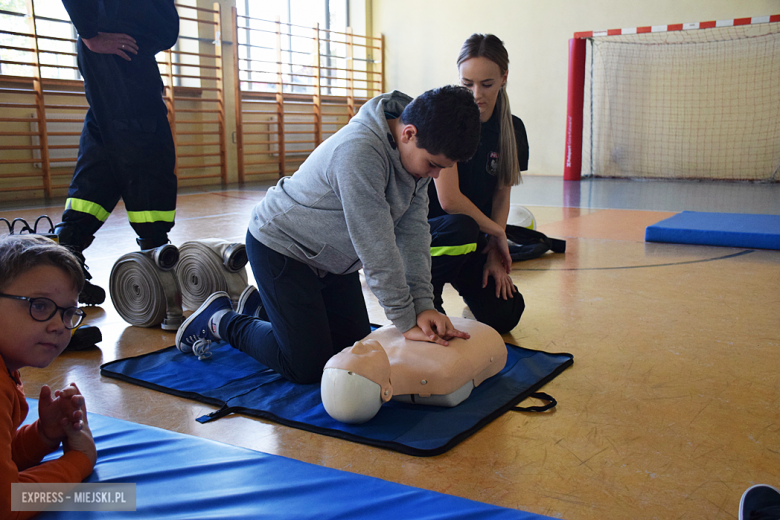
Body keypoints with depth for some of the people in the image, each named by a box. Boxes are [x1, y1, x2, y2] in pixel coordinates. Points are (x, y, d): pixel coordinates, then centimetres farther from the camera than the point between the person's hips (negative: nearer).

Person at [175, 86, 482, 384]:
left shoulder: (421, 150, -9)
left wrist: (423, 304, -18)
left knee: (354, 346, 13)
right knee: (307, 367, -8)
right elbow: (376, 247, -33)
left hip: (330, 257, 9)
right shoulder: (359, 152, -37)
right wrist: (406, 322, -26)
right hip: (280, 245, -9)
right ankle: (219, 320, 13)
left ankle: (261, 305, 31)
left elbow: (413, 230, -9)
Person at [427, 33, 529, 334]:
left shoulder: (512, 129, -1)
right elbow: (449, 200, -23)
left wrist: (495, 254, -4)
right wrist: (497, 232, -11)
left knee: (504, 316, -6)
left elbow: (501, 197, 5)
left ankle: (464, 280, 23)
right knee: (460, 228, -38)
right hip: (422, 227, -5)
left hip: (476, 236, 5)